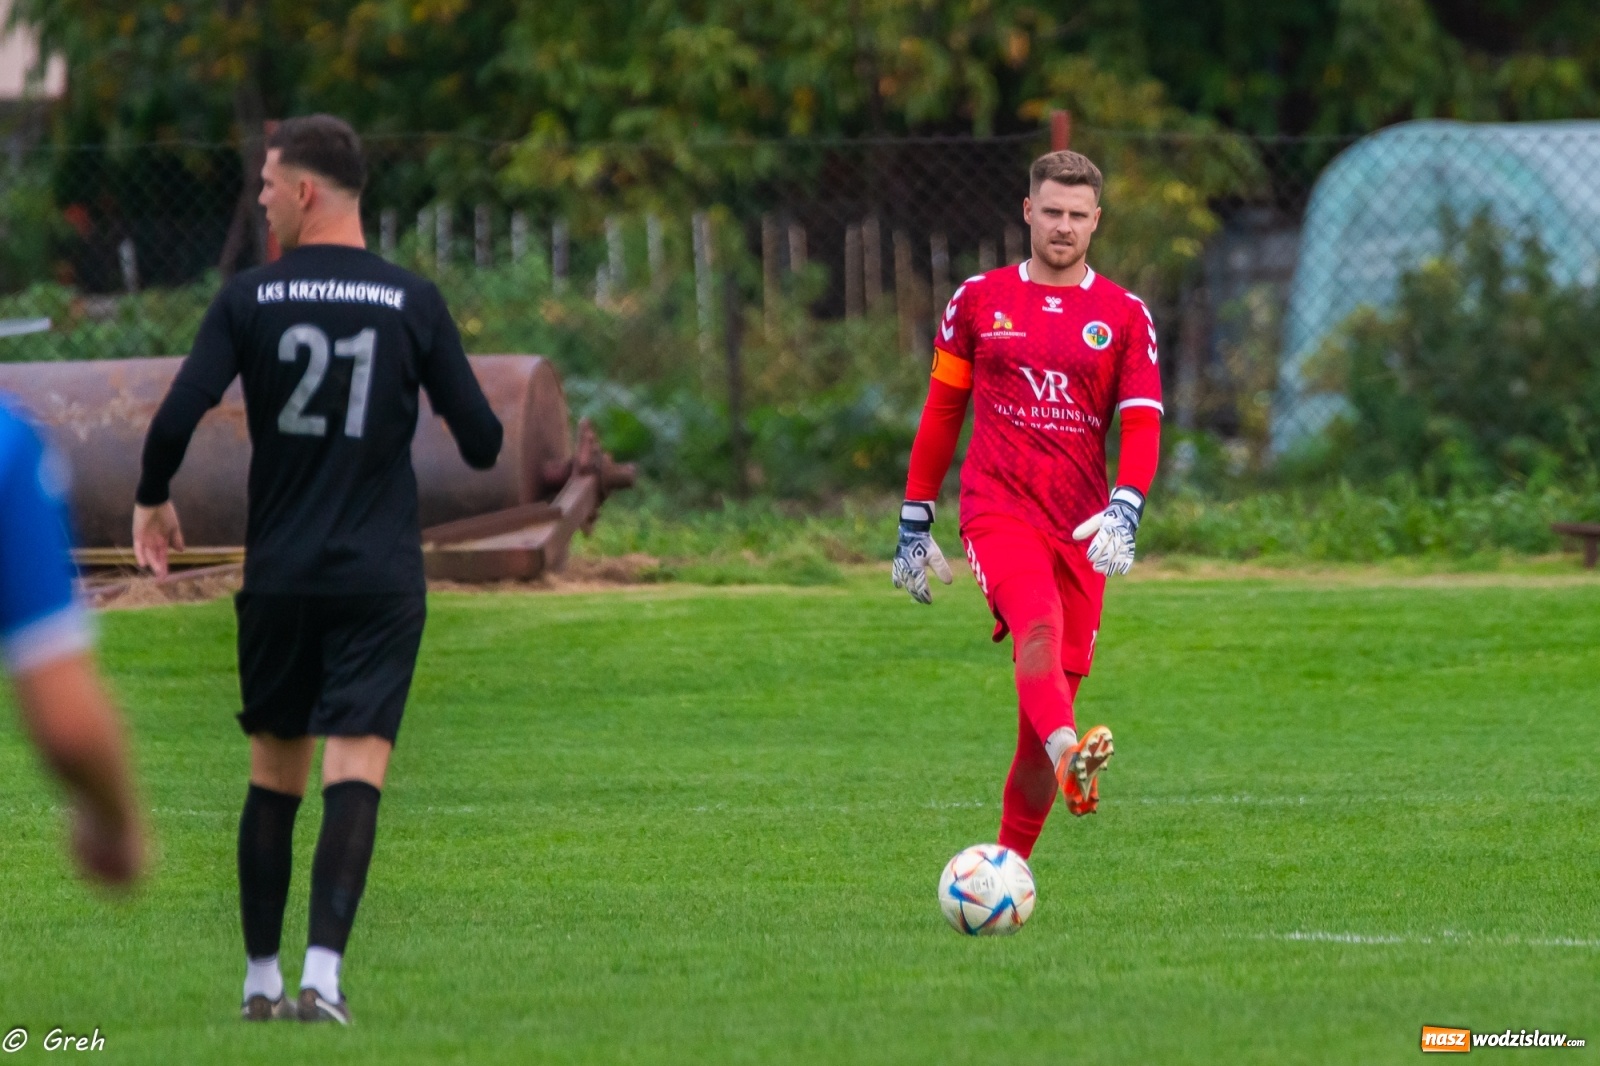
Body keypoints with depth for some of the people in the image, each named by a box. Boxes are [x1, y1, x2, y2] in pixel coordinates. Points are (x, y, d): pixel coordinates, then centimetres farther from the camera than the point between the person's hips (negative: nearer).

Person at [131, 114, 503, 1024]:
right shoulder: (414, 302, -1)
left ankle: (261, 978, 19)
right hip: (381, 575, -1)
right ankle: (323, 973, -22)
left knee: (275, 772, 14)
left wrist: (153, 502, 9)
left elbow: (177, 417, -9)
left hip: (278, 574, 1)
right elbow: (482, 438, 0)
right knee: (356, 768, -6)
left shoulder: (248, 299, -2)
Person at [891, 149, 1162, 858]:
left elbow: (1142, 426, 0)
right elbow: (941, 413, 15)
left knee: (1046, 710, 1)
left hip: (1081, 529, 2)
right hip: (997, 510, -2)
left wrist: (1125, 512, -18)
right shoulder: (978, 300, 9)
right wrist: (914, 524, 14)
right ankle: (1071, 760, -59)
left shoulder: (1124, 316, 9)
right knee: (1039, 627, -32)